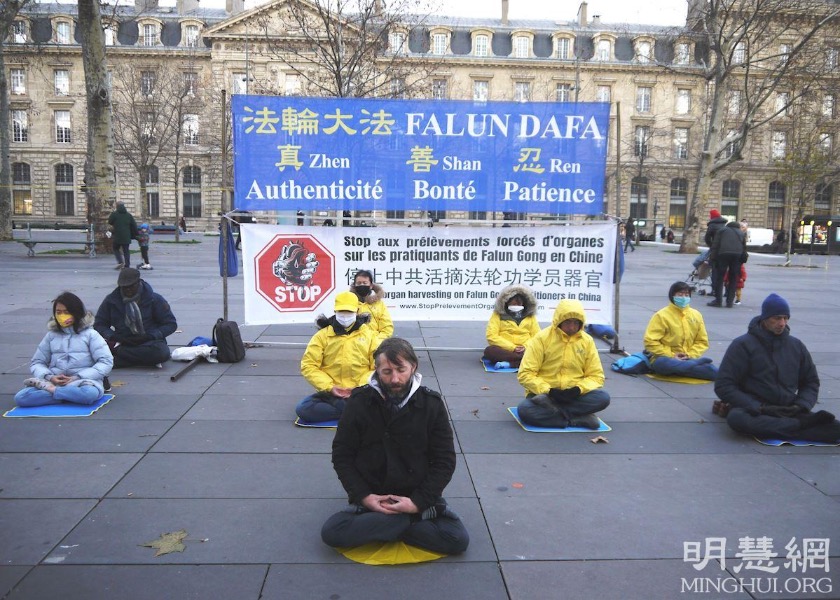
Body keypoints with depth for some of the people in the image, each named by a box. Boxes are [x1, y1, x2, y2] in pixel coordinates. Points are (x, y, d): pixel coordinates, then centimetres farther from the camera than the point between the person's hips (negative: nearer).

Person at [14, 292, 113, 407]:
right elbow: (36, 363, 15)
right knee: (21, 397, -23)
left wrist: (78, 378, -13)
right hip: (54, 382, 3)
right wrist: (49, 377, -8)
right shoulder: (51, 335, 15)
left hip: (83, 382, -3)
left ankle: (51, 389, -15)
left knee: (89, 393, -39)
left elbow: (106, 362, -5)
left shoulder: (90, 334, 4)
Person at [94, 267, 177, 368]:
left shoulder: (154, 299, 1)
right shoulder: (111, 300, 6)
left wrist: (149, 336, -14)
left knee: (161, 352, -38)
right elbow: (99, 324, 11)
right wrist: (112, 337, -11)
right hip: (121, 342, 2)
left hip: (149, 342, -1)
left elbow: (171, 324, 1)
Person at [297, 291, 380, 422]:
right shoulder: (323, 335, 7)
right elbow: (308, 366, 2)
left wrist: (362, 386, -12)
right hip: (331, 393, 2)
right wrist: (329, 387, -10)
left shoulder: (369, 334, 7)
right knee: (303, 409, -25)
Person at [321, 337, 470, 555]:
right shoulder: (360, 402, -6)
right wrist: (363, 496, -12)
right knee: (331, 533, -25)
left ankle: (389, 527, -6)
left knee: (458, 540, -22)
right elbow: (341, 456, 1)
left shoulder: (431, 404, -6)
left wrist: (418, 502, -14)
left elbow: (445, 461, -4)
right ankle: (412, 520, -14)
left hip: (419, 497, 0)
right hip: (370, 499, 1)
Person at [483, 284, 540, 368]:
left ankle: (509, 364, -36)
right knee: (489, 351, -35)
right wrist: (513, 347, -14)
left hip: (526, 350, 2)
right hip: (504, 350, -2)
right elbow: (492, 336, -5)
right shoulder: (498, 315, 6)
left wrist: (526, 347, -13)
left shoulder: (530, 316, 15)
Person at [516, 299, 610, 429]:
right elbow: (526, 374, -10)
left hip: (573, 395, 3)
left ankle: (551, 408, -25)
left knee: (603, 398, -26)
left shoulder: (587, 341, 3)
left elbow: (596, 376, 4)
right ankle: (579, 419, -28)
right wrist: (548, 391, -23)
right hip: (544, 393, -3)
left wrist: (578, 389, -16)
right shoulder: (542, 338, -7)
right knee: (525, 410, -34)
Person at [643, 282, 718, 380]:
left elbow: (702, 341, 11)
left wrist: (690, 355, -7)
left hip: (688, 359, 4)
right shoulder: (662, 315, -6)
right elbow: (650, 341, -11)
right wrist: (671, 356, -15)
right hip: (665, 359, -4)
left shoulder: (696, 315, 8)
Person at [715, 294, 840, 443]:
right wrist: (760, 408, -16)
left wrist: (802, 405, -2)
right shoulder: (743, 345, -1)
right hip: (754, 410, -1)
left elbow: (811, 382, 21)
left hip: (789, 410, 2)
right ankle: (801, 424, -32)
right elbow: (723, 386, -6)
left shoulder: (796, 346, 12)